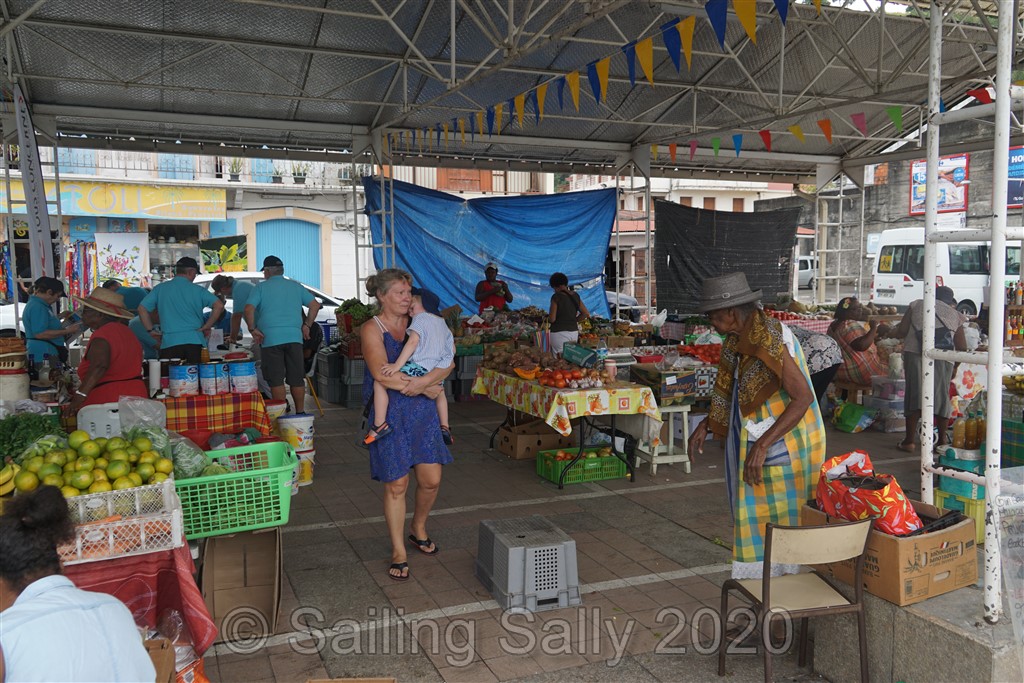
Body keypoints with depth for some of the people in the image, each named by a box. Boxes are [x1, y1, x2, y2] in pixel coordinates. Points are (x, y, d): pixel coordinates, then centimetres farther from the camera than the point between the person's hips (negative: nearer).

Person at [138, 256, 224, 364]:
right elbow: (219, 306, -7)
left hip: (169, 343, 1)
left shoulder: (160, 288, 8)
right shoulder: (197, 290, 2)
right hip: (194, 342, -1)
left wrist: (151, 330, 10)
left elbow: (142, 309, 6)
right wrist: (205, 327, -1)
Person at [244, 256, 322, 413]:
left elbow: (249, 309, -9)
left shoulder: (261, 287, 4)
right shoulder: (296, 286, 14)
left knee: (276, 380, 1)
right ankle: (300, 413, 13)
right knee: (296, 379, 9)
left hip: (270, 339, -3)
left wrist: (253, 329, -2)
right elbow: (315, 305, 10)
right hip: (294, 337, 3)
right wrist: (307, 325, 13)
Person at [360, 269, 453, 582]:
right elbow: (381, 373, -21)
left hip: (422, 409, 4)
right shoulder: (372, 329, -8)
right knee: (396, 484, 1)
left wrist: (422, 382, -23)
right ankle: (398, 551, 19)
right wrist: (426, 388, -17)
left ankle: (418, 529, 35)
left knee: (431, 479, 6)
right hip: (388, 412, -4)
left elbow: (447, 362, -4)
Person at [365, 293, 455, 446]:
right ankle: (445, 428, 40)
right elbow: (452, 349, 22)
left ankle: (381, 424, -12)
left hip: (419, 368, -8)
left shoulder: (420, 318, -3)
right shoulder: (442, 322, 19)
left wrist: (397, 365, -23)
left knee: (380, 383, -6)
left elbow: (413, 342, -19)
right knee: (440, 391, 40)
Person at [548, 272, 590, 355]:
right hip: (574, 332, 6)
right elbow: (586, 313, 11)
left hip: (559, 332, -6)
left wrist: (548, 316, 9)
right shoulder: (575, 296, 8)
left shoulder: (556, 297, -10)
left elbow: (552, 319, -12)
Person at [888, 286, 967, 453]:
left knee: (914, 394, 1)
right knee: (941, 395, 11)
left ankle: (910, 441, 2)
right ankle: (942, 440, 17)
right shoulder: (955, 315, 19)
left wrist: (891, 333, 29)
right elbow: (962, 347, 16)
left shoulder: (916, 305, 17)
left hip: (915, 353, -1)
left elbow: (902, 331, 9)